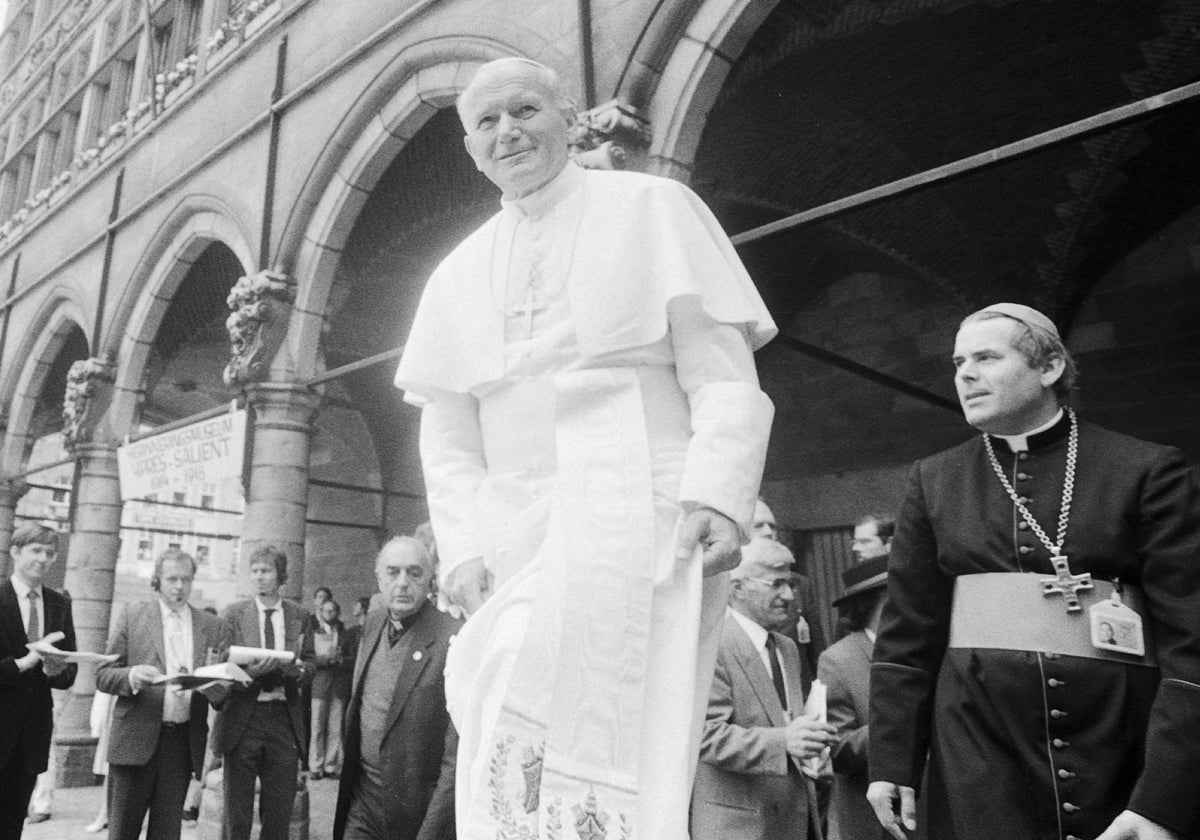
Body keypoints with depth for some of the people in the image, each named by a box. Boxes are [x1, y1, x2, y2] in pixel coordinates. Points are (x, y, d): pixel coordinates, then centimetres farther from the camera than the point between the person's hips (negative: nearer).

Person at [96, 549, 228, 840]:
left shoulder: (212, 626, 7)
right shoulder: (133, 616, 3)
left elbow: (223, 692, 8)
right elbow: (103, 675, 1)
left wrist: (215, 682, -15)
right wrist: (131, 676, -20)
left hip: (183, 742, 2)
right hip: (136, 738, -1)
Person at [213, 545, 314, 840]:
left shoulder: (298, 615, 6)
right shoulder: (234, 612, 2)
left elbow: (309, 667, 8)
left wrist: (295, 669, -14)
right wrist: (251, 671, -21)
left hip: (285, 719, 1)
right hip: (243, 718, -1)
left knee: (279, 815, 7)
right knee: (237, 815, 5)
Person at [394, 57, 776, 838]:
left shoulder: (650, 207, 7)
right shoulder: (458, 276, 18)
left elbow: (723, 376, -1)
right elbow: (449, 436, 13)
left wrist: (718, 495, -16)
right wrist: (463, 547, -2)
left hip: (634, 516, -4)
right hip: (514, 535, 4)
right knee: (501, 762, 0)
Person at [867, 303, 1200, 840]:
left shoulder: (1146, 471, -2)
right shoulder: (935, 480, 5)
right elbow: (908, 634, 6)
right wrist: (891, 763, 1)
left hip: (1123, 744, -1)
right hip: (977, 739, 1)